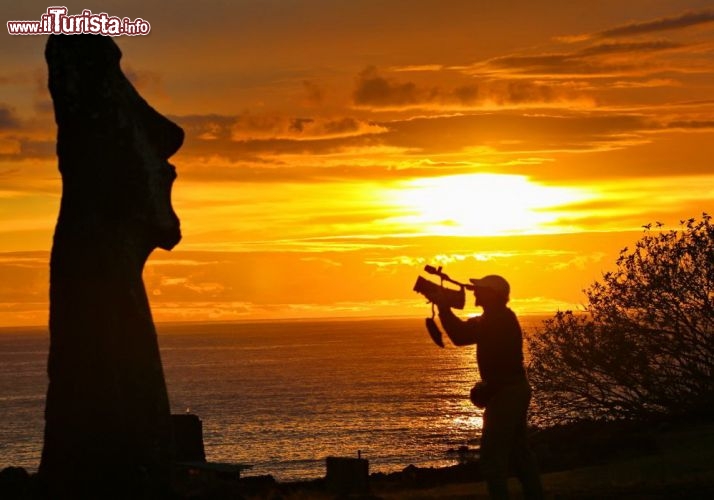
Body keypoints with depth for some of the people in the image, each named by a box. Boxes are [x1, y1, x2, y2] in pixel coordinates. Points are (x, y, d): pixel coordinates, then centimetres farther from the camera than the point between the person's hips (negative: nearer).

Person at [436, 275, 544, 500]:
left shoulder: (500, 319, -17)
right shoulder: (501, 318, 15)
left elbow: (461, 335, -23)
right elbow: (462, 334, 18)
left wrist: (442, 306, -16)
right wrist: (443, 307, 10)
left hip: (506, 392, -11)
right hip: (515, 389, 11)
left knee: (492, 456, -8)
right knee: (519, 450, 16)